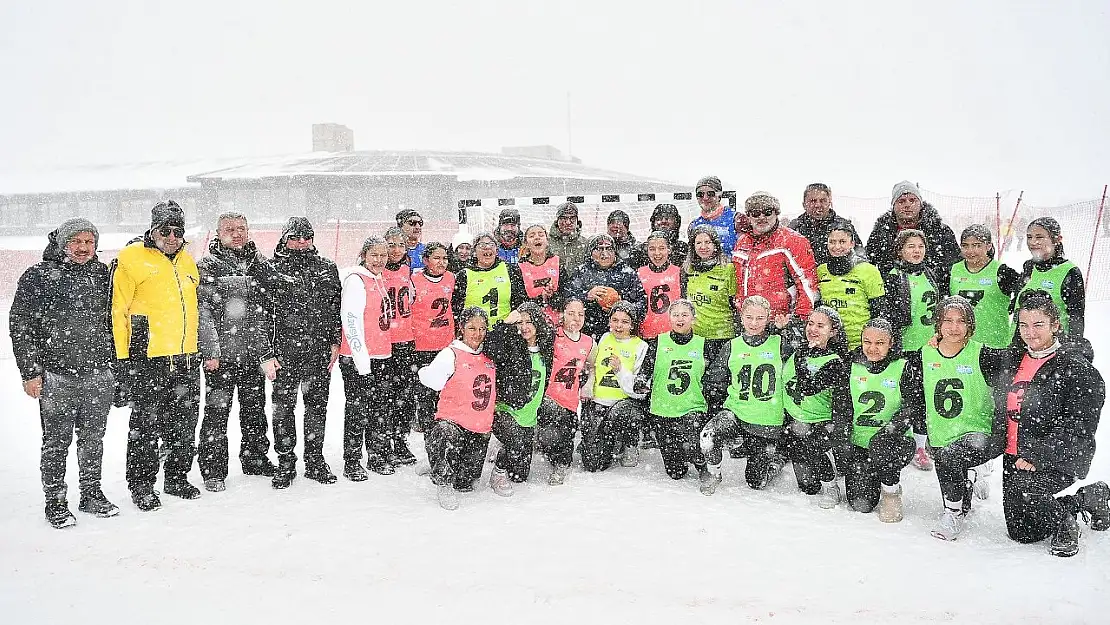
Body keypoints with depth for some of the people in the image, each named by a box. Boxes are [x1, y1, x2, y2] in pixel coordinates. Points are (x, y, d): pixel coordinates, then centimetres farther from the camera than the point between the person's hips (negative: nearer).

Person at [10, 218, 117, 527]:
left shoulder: (103, 274, 8)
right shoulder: (39, 276, -4)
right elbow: (20, 326, -3)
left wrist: (114, 361, 16)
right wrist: (30, 371, -7)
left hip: (99, 375, 3)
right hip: (57, 376, -3)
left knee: (93, 438, 12)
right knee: (57, 442, 4)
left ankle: (92, 494, 26)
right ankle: (55, 501, 17)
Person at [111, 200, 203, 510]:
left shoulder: (187, 261, 14)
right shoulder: (131, 258, -6)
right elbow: (118, 310, -8)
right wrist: (123, 356, -11)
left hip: (186, 357, 6)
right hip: (147, 359, -6)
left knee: (185, 421, 13)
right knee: (146, 423, 2)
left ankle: (177, 477, 27)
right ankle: (141, 485, 15)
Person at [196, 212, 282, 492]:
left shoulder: (261, 265, 10)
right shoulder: (206, 268, -1)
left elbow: (272, 308, 11)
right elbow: (202, 313, -7)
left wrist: (267, 352, 7)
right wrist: (210, 351, -14)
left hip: (254, 355, 4)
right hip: (221, 356, -4)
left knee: (255, 411, 15)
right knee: (217, 413, 1)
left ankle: (255, 459, 30)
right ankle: (213, 471, 11)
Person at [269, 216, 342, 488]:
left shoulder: (327, 268, 10)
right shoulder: (273, 268, 2)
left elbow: (336, 307, 11)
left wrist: (335, 342, 4)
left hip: (319, 350, 3)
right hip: (284, 351, -2)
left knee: (317, 404, 9)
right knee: (283, 407, 1)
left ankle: (315, 460, 20)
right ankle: (285, 462, 13)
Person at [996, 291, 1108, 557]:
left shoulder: (1076, 369, -11)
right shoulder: (1012, 359, 8)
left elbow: (1078, 427, -18)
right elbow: (1001, 408, 24)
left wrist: (1036, 455, -24)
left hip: (1061, 461, -6)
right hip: (1015, 457, 7)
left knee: (1023, 487, -34)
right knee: (1021, 533, 8)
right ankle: (1086, 495, 28)